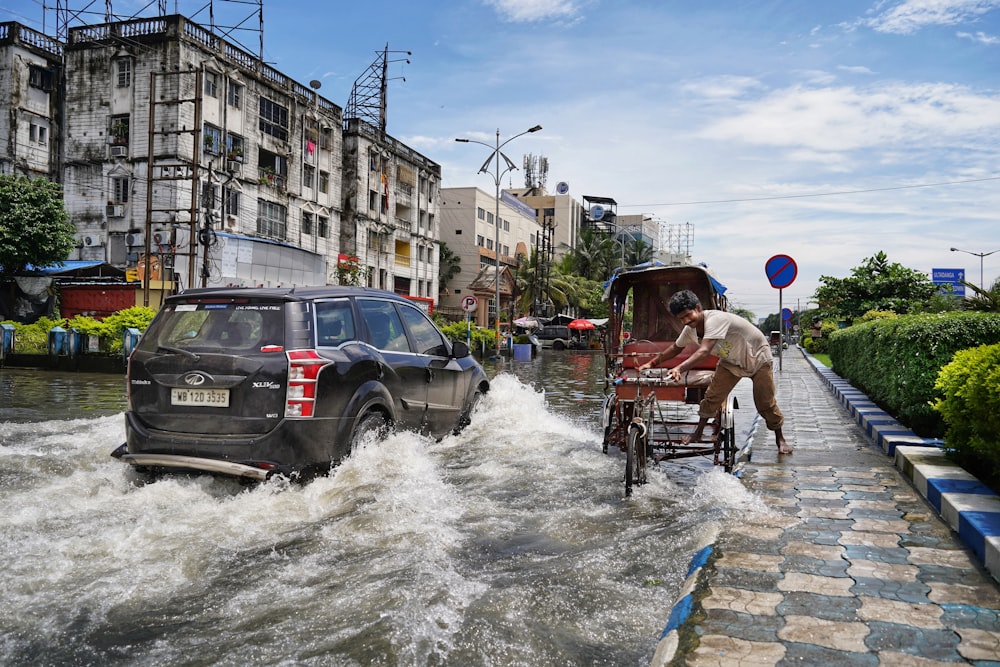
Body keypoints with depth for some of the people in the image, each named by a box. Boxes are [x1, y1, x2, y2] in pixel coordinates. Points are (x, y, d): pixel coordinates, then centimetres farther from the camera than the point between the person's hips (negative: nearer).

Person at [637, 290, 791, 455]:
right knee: (712, 396, -4)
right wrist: (652, 363, 0)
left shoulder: (715, 319, -39)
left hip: (758, 358, -6)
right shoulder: (690, 330, -15)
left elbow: (704, 351, -51)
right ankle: (698, 433, 13)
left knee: (766, 404, 1)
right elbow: (676, 348, 5)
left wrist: (679, 369, -63)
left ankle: (780, 439, 23)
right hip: (731, 362, 6)